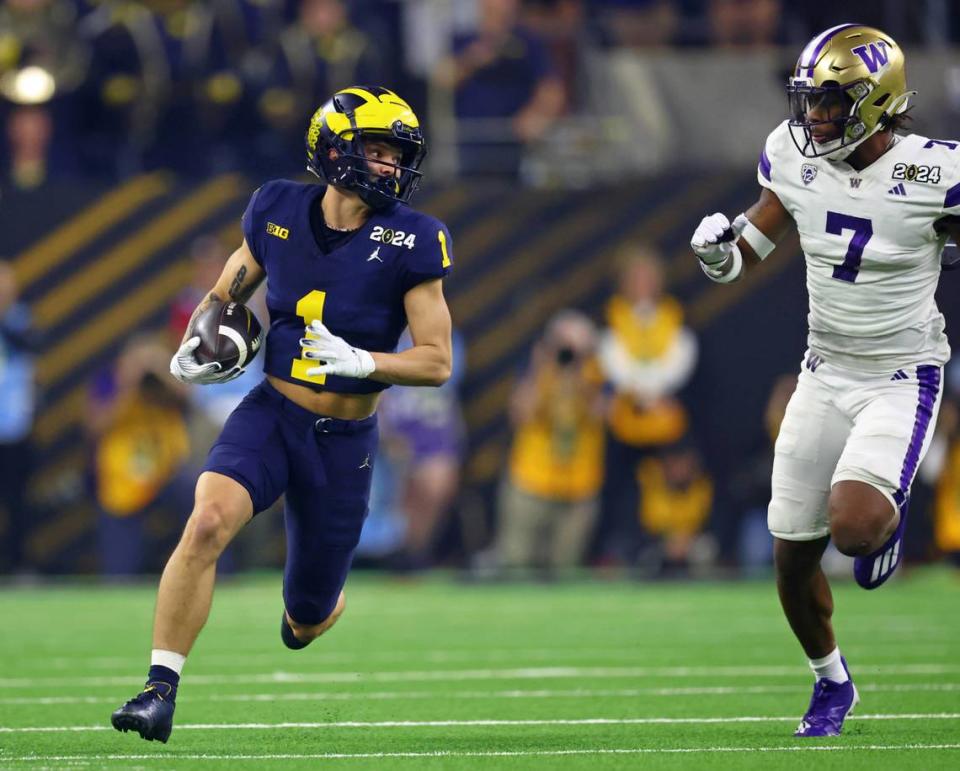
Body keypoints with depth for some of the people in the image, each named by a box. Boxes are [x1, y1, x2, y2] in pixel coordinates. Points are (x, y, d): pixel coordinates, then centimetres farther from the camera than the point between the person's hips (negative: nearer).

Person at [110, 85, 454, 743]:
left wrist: (359, 362, -24)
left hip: (344, 442, 0)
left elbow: (437, 362, -9)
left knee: (306, 620, 10)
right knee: (208, 521, -30)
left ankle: (310, 611, 51)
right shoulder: (279, 212, -3)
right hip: (269, 417, 0)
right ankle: (161, 690, -24)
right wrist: (198, 343, -4)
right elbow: (230, 288, 15)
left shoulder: (408, 243, -10)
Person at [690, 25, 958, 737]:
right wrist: (720, 252, -13)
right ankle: (832, 681, 35)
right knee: (793, 559, 8)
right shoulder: (795, 157, -4)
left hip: (902, 378, -5)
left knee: (854, 529, -28)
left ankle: (889, 511, 11)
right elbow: (750, 246, 7)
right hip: (826, 374, 5)